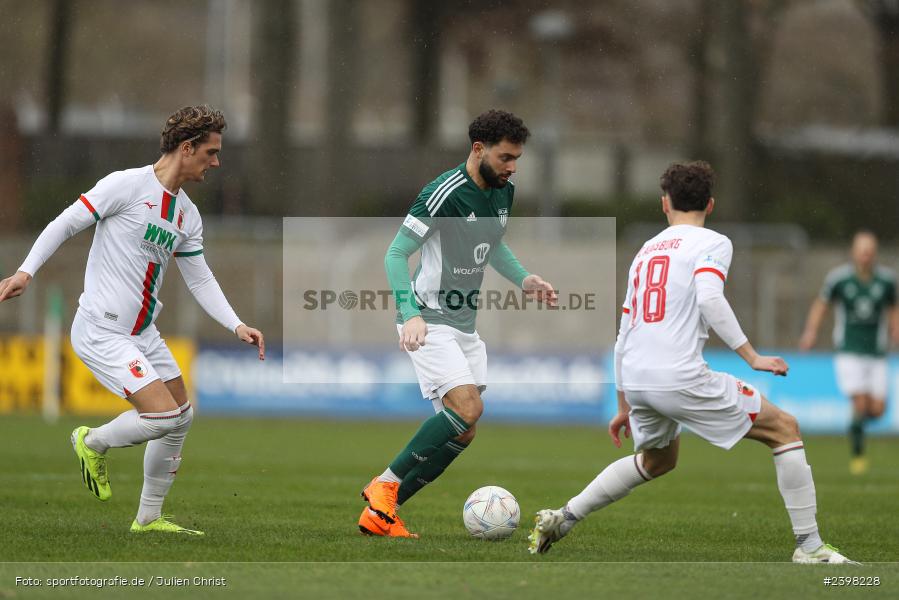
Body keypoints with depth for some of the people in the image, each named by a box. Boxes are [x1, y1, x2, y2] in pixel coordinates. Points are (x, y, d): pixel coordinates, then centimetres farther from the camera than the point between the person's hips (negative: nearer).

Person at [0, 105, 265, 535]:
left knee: (181, 418, 11)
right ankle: (93, 443, 11)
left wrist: (237, 326, 4)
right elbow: (65, 224, -9)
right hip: (101, 333, -9)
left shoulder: (188, 215, 11)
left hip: (143, 334, 9)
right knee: (164, 415, -18)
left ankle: (148, 518, 24)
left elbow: (200, 280, 16)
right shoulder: (127, 185, -13)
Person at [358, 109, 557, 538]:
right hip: (429, 321, -9)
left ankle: (380, 512, 9)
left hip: (465, 324, 9)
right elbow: (396, 254, -17)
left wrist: (524, 279, 7)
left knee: (461, 430, 3)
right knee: (467, 407, -24)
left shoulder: (504, 192, 6)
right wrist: (410, 314, -29)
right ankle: (386, 484, -11)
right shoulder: (445, 194, -19)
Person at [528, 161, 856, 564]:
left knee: (657, 460, 34)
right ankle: (809, 547, -3)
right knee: (785, 429, 5)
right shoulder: (713, 243, 3)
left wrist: (624, 406, 32)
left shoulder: (645, 251, 23)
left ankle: (562, 519, 28)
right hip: (680, 376, -7)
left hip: (636, 380, 7)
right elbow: (709, 299, -18)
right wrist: (751, 356, -14)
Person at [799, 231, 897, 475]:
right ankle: (857, 454, 3)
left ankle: (857, 424, 32)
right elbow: (822, 303, 9)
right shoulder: (839, 278, -6)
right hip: (849, 353, -3)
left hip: (876, 354, 3)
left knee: (877, 409, -4)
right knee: (861, 404, -16)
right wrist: (811, 331, -3)